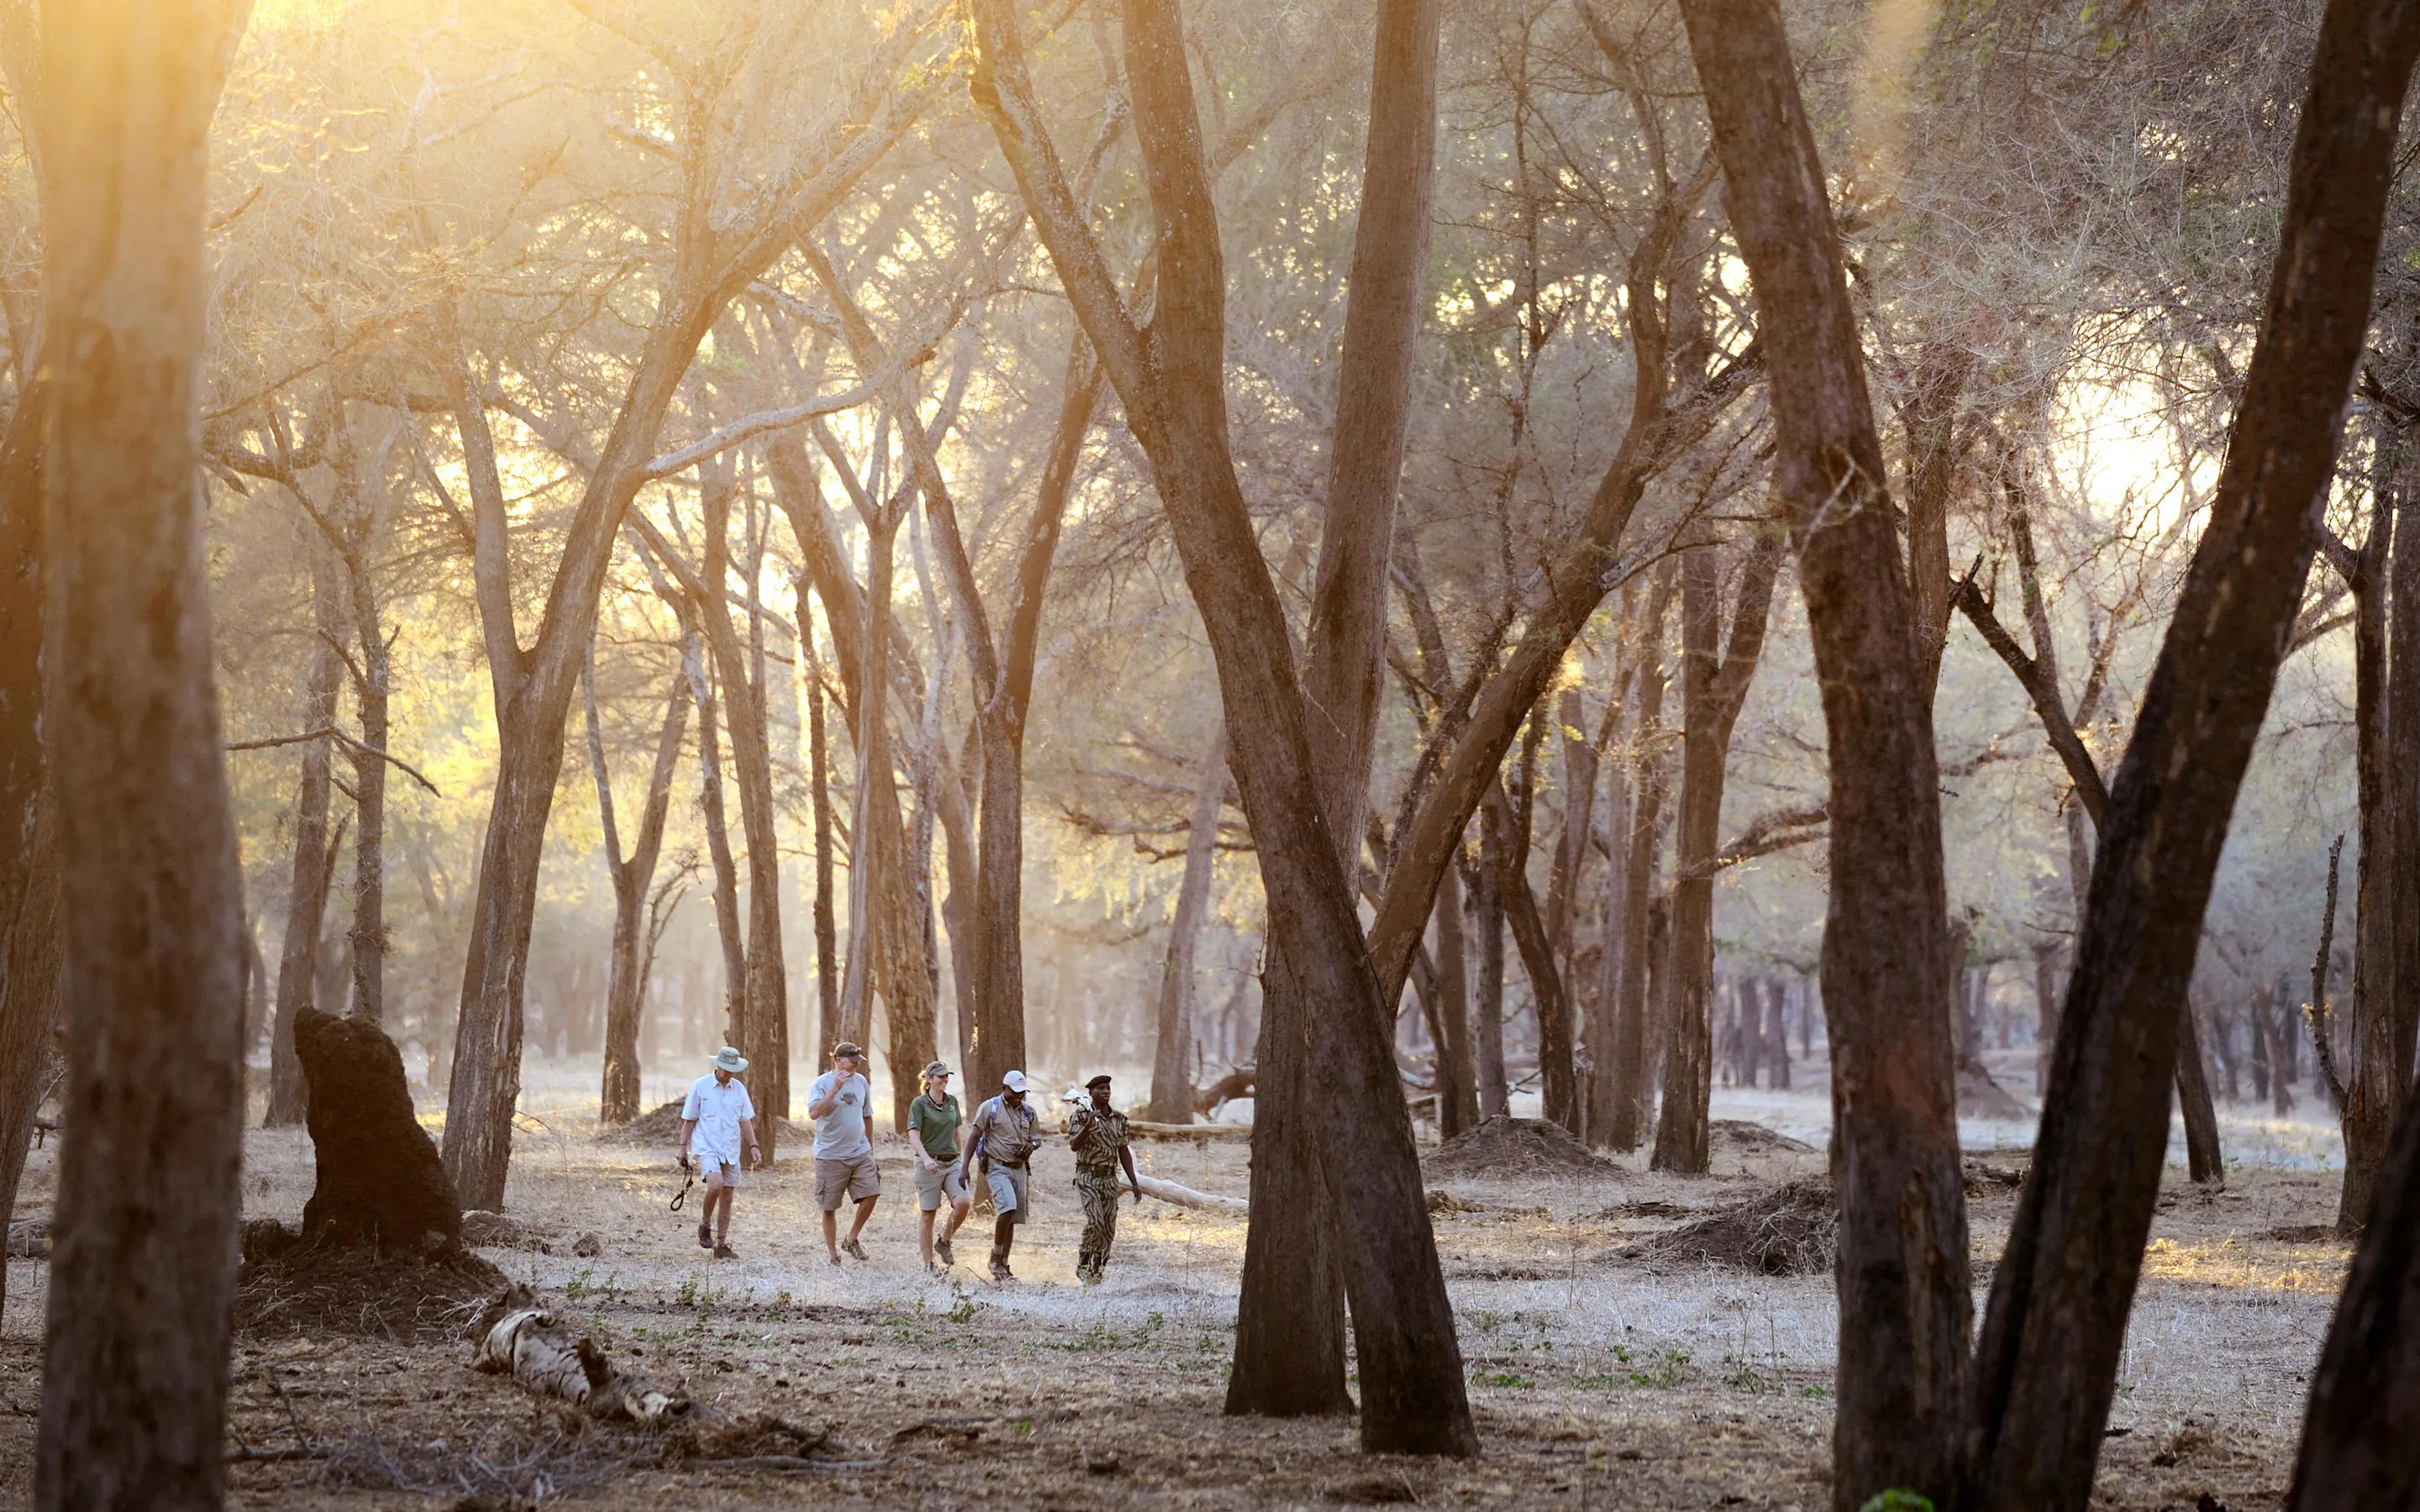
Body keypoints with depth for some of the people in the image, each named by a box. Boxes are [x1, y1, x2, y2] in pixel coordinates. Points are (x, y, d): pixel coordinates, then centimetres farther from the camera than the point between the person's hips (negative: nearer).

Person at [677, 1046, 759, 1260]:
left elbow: (745, 1120, 14)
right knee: (715, 1185, -27)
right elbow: (689, 1120, 3)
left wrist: (753, 1147, 5)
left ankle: (722, 1246, 12)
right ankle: (705, 1225, -4)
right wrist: (683, 1148, 1)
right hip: (707, 1148, -4)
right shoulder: (700, 1086, -2)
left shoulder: (739, 1088, 8)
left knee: (727, 1198, 5)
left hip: (731, 1151, 4)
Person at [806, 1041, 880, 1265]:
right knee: (829, 1208, 2)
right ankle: (832, 1254, 14)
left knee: (871, 1193, -10)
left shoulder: (860, 1081, 10)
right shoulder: (822, 1083, -8)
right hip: (831, 1155, -4)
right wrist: (836, 1088, -27)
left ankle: (852, 1239, 10)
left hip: (860, 1152, 4)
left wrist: (870, 1146, 24)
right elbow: (813, 1113, -24)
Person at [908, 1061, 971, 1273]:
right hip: (929, 1165, -5)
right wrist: (926, 1158, -30)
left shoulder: (952, 1102, 10)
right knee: (927, 1214, 0)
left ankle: (943, 1243, 5)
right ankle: (928, 1264, 8)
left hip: (951, 1163, 5)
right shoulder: (919, 1104, -7)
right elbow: (914, 1136, -15)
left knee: (963, 1202, -17)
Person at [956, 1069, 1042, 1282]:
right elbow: (974, 1138, -3)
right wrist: (964, 1167, -10)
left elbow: (1037, 1139, 19)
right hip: (997, 1167, -6)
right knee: (1008, 1207, -25)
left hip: (1018, 1168, 6)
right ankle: (996, 1258, -13)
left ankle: (1002, 1265, 12)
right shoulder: (990, 1108, -4)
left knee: (1011, 1219, 5)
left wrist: (1031, 1146, -6)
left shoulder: (1029, 1113, 11)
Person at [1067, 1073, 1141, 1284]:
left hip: (1110, 1180, 5)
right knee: (1095, 1222, -20)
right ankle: (1083, 1265, -3)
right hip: (1087, 1177, -5)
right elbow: (1074, 1146, -19)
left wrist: (1135, 1183, 8)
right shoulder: (1081, 1115, -7)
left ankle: (1096, 1273, 14)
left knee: (1108, 1230, 2)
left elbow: (1124, 1152, 12)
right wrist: (1089, 1124, -34)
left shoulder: (1119, 1119, 8)